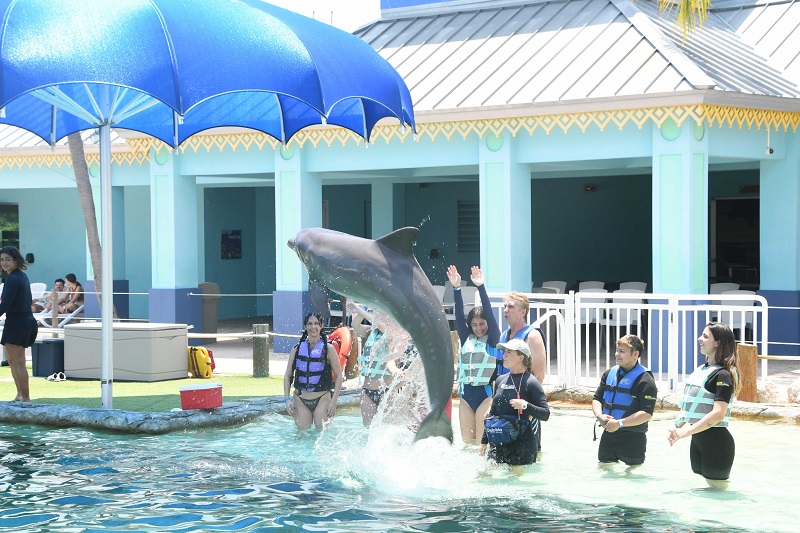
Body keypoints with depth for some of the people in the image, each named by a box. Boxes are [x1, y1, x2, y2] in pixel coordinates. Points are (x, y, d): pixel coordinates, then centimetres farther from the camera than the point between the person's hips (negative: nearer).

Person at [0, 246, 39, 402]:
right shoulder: (22, 275, 12)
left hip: (16, 323, -10)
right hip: (27, 321, 10)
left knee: (18, 362, -6)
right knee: (13, 361, 20)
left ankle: (25, 398, -6)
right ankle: (20, 395, 25)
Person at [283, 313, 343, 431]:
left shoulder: (328, 349, -1)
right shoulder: (297, 349, 6)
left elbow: (338, 375, 0)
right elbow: (287, 376, 9)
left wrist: (334, 401, -7)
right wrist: (287, 399, -2)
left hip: (322, 398, -2)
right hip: (300, 399, 2)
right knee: (302, 430, -2)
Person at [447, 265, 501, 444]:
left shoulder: (493, 340, 1)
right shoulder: (466, 339, 12)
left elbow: (489, 313, -9)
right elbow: (459, 315, 5)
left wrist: (481, 288, -17)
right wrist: (456, 288, -5)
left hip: (486, 393, -5)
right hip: (466, 393, 5)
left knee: (482, 442, -8)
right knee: (467, 442, 7)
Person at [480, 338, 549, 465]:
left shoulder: (531, 382, -8)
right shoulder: (500, 380, 11)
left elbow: (545, 414, -11)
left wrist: (525, 406, -26)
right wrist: (484, 441, 18)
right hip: (499, 443, 6)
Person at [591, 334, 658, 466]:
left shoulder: (644, 379, -11)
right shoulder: (610, 373, 11)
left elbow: (647, 414, -18)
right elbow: (597, 399, 15)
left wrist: (620, 423, -23)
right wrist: (599, 415, -7)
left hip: (633, 439, -6)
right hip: (608, 436, 7)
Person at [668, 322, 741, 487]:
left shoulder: (722, 375, -14)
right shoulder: (701, 371, 13)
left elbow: (718, 414, -24)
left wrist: (687, 431, -24)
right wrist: (678, 427, 4)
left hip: (716, 442, -9)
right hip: (697, 440, 9)